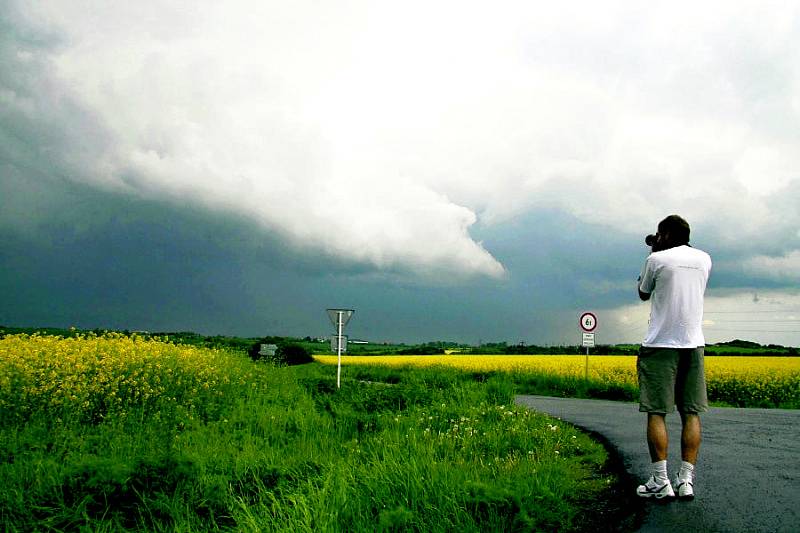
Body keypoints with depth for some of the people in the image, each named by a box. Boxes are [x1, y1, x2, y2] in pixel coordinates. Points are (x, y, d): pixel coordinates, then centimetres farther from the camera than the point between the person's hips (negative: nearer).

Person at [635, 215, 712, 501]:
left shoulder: (657, 259, -5)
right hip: (693, 344, 5)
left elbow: (643, 293, 11)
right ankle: (686, 479, 4)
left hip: (660, 345, -5)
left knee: (656, 412, -1)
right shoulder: (704, 259, 10)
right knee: (691, 413, 5)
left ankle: (660, 481, -2)